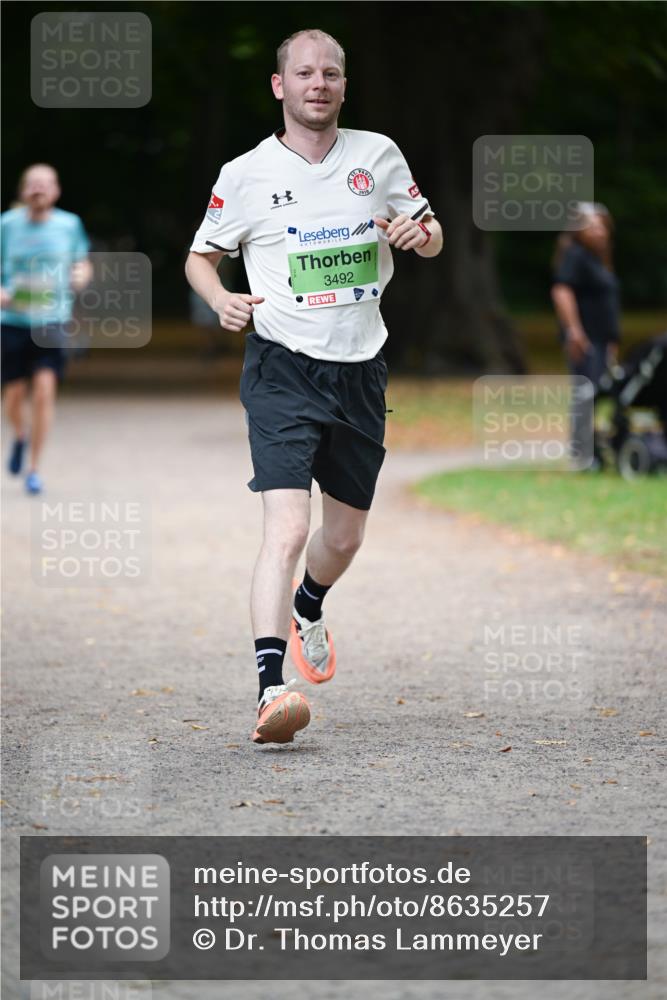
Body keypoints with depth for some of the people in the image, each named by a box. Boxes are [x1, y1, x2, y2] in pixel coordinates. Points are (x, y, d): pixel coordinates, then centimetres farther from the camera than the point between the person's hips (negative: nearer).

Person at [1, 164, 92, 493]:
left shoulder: (69, 225, 1)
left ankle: (35, 469, -4)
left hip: (52, 321, 0)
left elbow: (83, 264, 13)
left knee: (44, 390, -15)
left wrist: (81, 275, -10)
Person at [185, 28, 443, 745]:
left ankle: (308, 609, 52)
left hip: (360, 370, 4)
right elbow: (200, 256, 10)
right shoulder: (245, 175, -2)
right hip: (282, 369, -4)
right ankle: (270, 689, -29)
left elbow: (429, 235, 16)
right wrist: (222, 300, -12)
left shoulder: (378, 154, 5)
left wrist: (419, 233, -9)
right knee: (287, 529, -22)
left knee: (344, 536, 18)